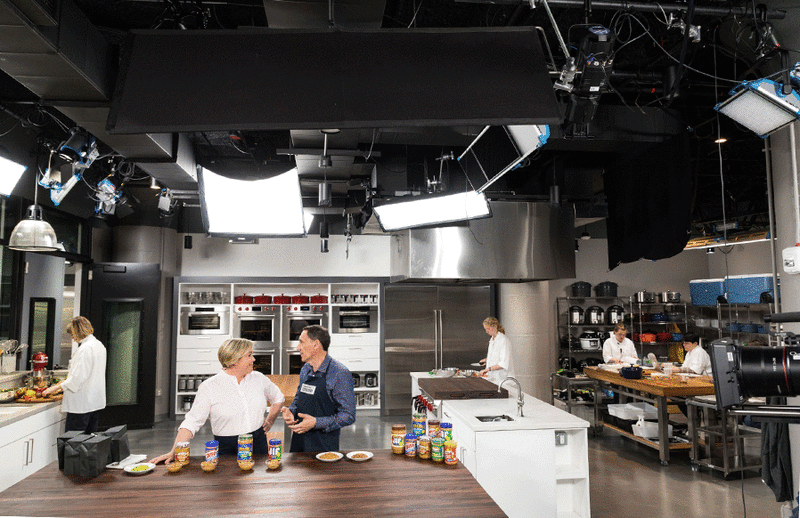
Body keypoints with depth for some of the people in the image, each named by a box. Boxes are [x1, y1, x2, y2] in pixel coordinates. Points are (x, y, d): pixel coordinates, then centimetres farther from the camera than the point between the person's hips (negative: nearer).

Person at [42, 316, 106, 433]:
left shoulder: (85, 348, -17)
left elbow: (78, 377, -19)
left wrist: (56, 387, -9)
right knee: (90, 436, 13)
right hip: (96, 401, 9)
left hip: (82, 403, -9)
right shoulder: (99, 345, 12)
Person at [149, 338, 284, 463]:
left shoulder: (258, 379, 3)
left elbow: (278, 398, 20)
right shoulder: (210, 387, -7)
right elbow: (192, 422, -7)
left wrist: (270, 421, 9)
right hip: (227, 449, -3)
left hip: (258, 446, 3)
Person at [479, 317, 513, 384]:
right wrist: (487, 359, 11)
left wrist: (488, 369, -24)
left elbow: (504, 363, -20)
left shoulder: (504, 340, -13)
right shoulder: (492, 340, 14)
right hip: (491, 376, 7)